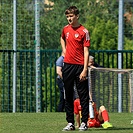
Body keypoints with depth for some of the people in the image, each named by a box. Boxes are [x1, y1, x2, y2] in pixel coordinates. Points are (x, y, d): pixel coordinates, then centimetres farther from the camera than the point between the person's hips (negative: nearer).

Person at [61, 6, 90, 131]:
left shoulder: (84, 31, -8)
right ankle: (70, 123, 13)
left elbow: (86, 52, -11)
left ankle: (84, 122, 2)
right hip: (67, 66, 5)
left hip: (79, 66, -5)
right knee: (68, 96, 7)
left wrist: (85, 70, -17)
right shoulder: (65, 29, 8)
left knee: (83, 96, -1)